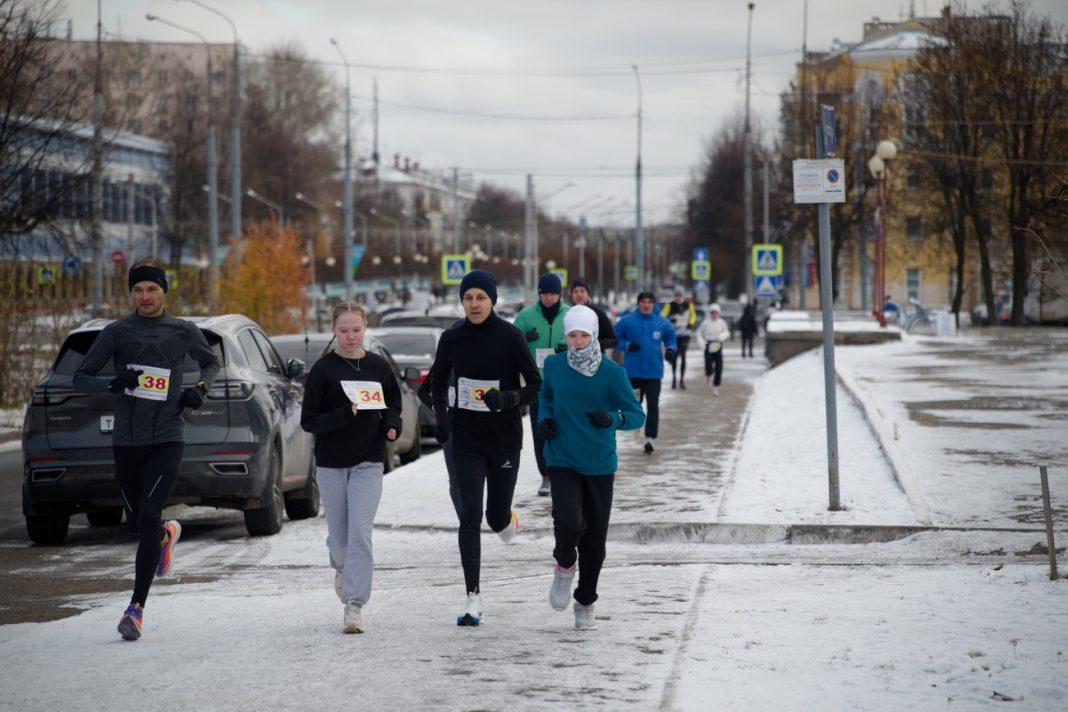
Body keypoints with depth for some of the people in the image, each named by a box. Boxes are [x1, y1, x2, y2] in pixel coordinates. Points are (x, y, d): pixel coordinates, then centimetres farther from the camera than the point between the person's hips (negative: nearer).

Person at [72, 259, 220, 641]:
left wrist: (200, 388, 1)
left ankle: (137, 606, -18)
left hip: (167, 441, -2)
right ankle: (168, 534, 51)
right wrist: (112, 383, -18)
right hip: (126, 442, 2)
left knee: (149, 517, -18)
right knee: (137, 523, 13)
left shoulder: (184, 331, 4)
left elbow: (211, 362, 23)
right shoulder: (116, 332, 1)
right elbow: (80, 379, 2)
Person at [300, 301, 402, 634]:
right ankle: (342, 569, 44)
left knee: (360, 530, -14)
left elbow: (393, 406, 16)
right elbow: (309, 420, -5)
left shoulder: (379, 367, 4)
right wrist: (344, 414, -21)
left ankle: (355, 605, -14)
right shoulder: (323, 369, -4)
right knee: (339, 534, 9)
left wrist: (392, 427, -6)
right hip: (331, 463, 0)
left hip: (368, 462, 0)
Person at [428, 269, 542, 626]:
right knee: (470, 514, -10)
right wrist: (441, 416, 3)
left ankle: (508, 518, 48)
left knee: (497, 516, 8)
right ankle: (473, 598, -10)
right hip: (467, 438, 1)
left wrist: (509, 398, -27)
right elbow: (438, 379, 17)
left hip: (505, 436, -1)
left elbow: (536, 385, -8)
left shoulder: (510, 337, -9)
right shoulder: (452, 338, -1)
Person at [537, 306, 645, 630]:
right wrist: (544, 417, 1)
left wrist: (612, 418, -27)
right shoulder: (554, 365, 0)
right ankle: (564, 565, 11)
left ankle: (585, 604, 26)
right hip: (562, 460, 0)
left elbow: (637, 415, -6)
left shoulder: (612, 372, -7)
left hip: (600, 464, 0)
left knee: (595, 537, 6)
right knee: (569, 521, -23)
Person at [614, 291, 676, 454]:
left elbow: (671, 338, 16)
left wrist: (670, 349, -5)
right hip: (633, 371, 0)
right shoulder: (627, 321, -1)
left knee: (653, 406, -6)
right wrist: (627, 345, -15)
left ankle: (650, 438, -4)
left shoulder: (662, 323, 5)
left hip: (654, 372, 0)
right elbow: (615, 339, 3)